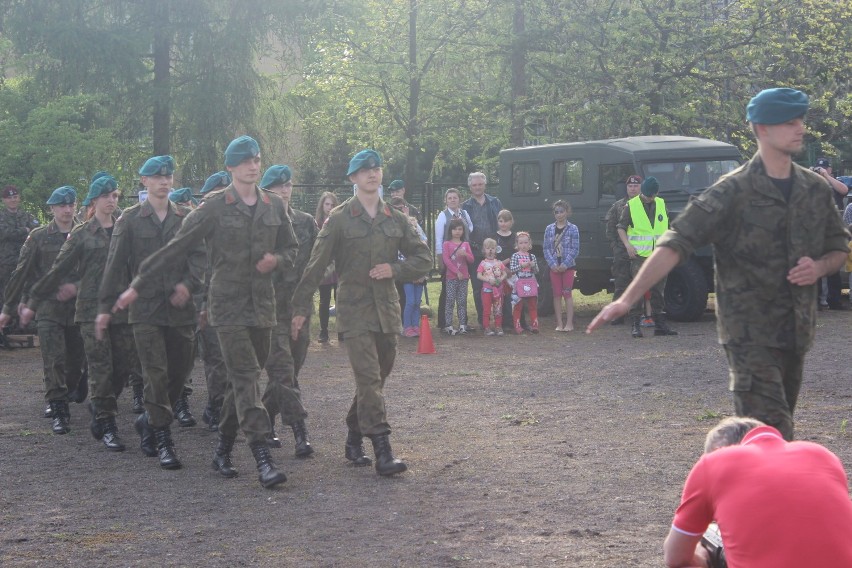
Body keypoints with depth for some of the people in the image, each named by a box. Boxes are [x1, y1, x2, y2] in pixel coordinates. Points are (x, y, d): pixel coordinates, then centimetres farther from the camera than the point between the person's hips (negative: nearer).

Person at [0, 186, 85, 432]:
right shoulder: (38, 237, 1)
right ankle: (59, 412, -6)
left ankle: (69, 391, 38)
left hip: (79, 308, 2)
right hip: (49, 309, -2)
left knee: (77, 360, 11)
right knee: (54, 362, -10)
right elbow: (22, 273, 4)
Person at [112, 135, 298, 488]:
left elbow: (291, 248, 19)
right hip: (228, 303, -5)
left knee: (244, 379, 9)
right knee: (246, 377, -13)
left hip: (262, 303, 5)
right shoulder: (214, 207, -4)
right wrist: (138, 286, -2)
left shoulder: (274, 206, 8)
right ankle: (263, 459, -18)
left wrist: (277, 259, -5)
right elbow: (176, 248, -2)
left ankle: (222, 450, 23)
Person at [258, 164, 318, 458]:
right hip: (269, 305, -5)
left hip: (299, 304, 5)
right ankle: (300, 432, -14)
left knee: (291, 367, 11)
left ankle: (265, 420, 29)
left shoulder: (306, 222, 9)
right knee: (283, 369, -11)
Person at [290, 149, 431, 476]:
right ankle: (382, 452, -17)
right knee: (369, 379, -13)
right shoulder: (339, 219, -1)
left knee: (377, 378, 11)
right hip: (354, 311, -5)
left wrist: (394, 269, -6)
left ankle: (354, 439, 28)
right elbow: (316, 266, 0)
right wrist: (301, 308, -3)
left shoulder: (396, 219, 11)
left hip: (387, 310, 5)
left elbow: (424, 259, 13)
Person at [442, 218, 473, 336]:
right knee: (450, 301, -5)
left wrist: (465, 254, -16)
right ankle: (448, 326, -5)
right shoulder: (447, 244, 1)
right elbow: (446, 260, -8)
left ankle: (462, 325, 6)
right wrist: (457, 272, -14)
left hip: (464, 277, 3)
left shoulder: (466, 244, 13)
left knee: (462, 302, 5)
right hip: (451, 277, -3)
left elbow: (471, 259, 6)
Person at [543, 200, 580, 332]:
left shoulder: (573, 229, -2)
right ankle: (559, 323, 9)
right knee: (557, 294, 4)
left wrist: (565, 264, -14)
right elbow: (546, 248, 3)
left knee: (567, 293, -2)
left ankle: (569, 323, 2)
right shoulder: (549, 229, 6)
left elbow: (575, 249, -6)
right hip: (554, 266, 3)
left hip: (568, 266, -3)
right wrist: (552, 264, -9)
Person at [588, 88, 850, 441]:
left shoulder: (815, 190, 7)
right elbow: (675, 246, -17)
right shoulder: (733, 192, -11)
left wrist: (819, 267, -6)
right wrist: (627, 299, -27)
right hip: (749, 333, -6)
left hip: (796, 332, 6)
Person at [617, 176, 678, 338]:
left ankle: (660, 324, 13)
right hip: (639, 255, -4)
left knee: (658, 290, 8)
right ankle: (636, 325, -3)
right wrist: (628, 245, -12)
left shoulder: (661, 204, 10)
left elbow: (667, 226, 20)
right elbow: (621, 228, 2)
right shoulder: (631, 206, -2)